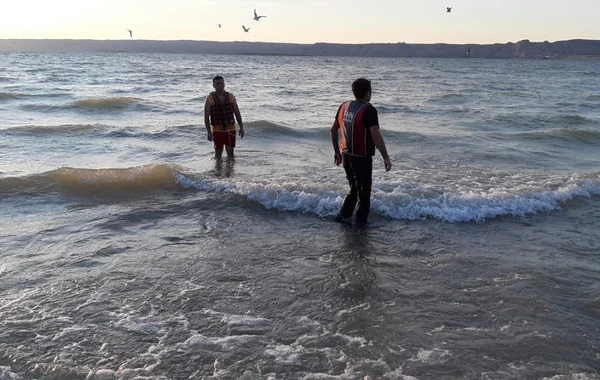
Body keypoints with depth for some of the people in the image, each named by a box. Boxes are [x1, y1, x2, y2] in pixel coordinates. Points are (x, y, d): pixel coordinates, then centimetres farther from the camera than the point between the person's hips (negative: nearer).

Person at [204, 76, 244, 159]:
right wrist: (208, 132, -13)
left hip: (230, 129, 2)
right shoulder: (210, 98, -5)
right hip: (217, 130, -2)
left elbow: (237, 113, 8)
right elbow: (206, 117, -7)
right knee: (218, 152, 8)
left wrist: (241, 128, 4)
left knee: (230, 152, 3)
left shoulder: (231, 97, 4)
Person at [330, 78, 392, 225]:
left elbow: (333, 130, 10)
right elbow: (376, 136, -25)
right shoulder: (368, 110, -18)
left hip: (346, 155, 7)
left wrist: (337, 151, 20)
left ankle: (344, 215, 21)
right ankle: (361, 220, 19)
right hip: (362, 157, -6)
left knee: (354, 187, 23)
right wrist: (386, 157, -19)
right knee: (364, 190, 10)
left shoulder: (344, 107, 4)